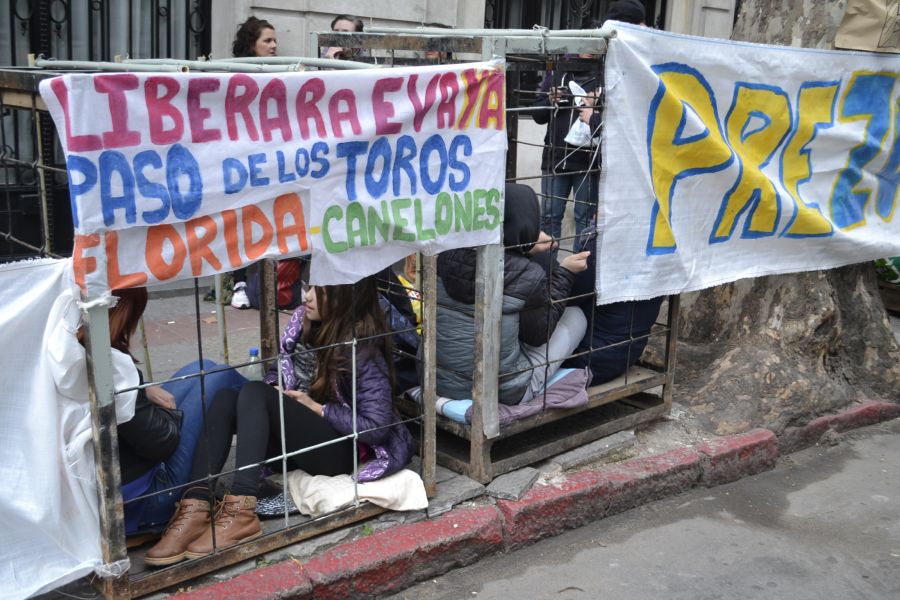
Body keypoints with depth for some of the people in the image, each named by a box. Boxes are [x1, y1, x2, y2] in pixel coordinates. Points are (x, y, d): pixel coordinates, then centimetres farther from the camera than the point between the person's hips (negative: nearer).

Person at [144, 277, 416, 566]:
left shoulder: (364, 349, -17)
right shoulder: (303, 319, 3)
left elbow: (376, 427, -20)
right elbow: (277, 372, 16)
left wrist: (314, 407, -15)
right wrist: (273, 388, -8)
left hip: (337, 450, -7)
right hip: (293, 439, 7)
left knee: (255, 393, -27)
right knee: (224, 399, -18)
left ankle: (241, 512, -39)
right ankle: (195, 509, -32)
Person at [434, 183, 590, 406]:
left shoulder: (446, 255, -8)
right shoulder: (528, 276, -21)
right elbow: (538, 335, -1)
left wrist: (524, 250, 15)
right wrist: (564, 273, 5)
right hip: (502, 391, -5)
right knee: (575, 316, 14)